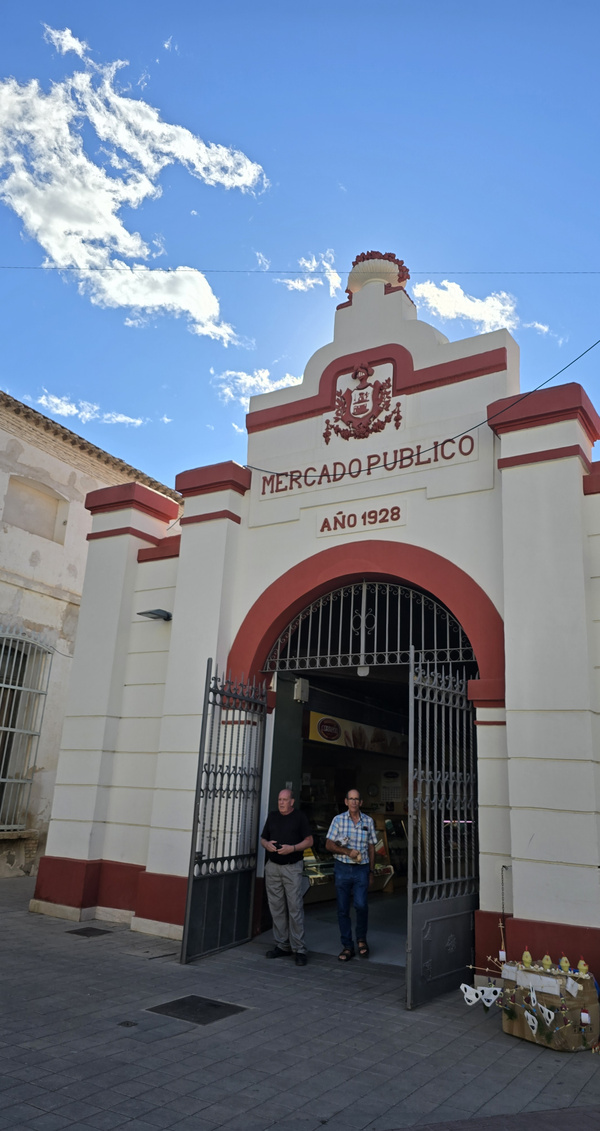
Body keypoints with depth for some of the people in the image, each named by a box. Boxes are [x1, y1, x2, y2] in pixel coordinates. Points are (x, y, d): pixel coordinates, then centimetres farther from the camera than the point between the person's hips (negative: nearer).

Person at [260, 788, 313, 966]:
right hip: (272, 867, 4)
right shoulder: (272, 817, 12)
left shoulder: (300, 818, 0)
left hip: (292, 867, -4)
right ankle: (282, 945, 17)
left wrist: (293, 848, -16)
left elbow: (309, 840, -1)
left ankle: (299, 949, -1)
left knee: (295, 908, -7)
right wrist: (266, 844, -7)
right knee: (276, 908, 7)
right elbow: (263, 838, 16)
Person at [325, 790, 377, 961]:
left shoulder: (368, 821, 5)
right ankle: (347, 947, 17)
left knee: (361, 905, -13)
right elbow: (329, 845, -1)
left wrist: (371, 871, 9)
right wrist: (348, 852, -13)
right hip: (342, 868, 0)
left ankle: (361, 939, 13)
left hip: (361, 869, 0)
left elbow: (371, 848, 11)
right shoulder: (338, 820, 0)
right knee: (343, 909, 3)